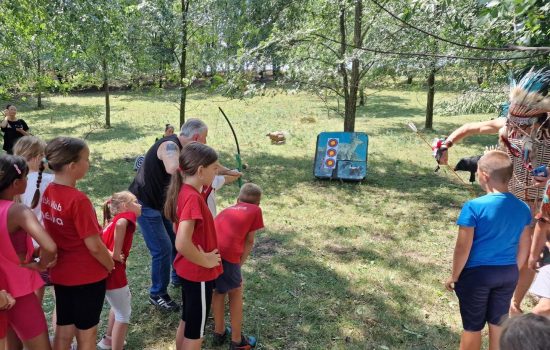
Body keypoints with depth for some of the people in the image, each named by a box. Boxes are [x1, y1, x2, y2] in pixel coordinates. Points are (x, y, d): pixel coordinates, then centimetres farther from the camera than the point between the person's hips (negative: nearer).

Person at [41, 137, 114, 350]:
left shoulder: (48, 193, -2)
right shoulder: (78, 200, -26)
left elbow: (53, 232, 8)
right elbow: (94, 246, -21)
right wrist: (111, 265, -5)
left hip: (60, 274, 7)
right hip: (87, 276, -7)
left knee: (63, 331, 19)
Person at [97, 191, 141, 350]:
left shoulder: (112, 221, 18)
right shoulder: (127, 215, -5)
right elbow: (120, 225, -29)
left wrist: (111, 254, -5)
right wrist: (117, 253, -22)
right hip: (113, 272, -9)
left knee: (119, 305, 30)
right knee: (124, 314, 7)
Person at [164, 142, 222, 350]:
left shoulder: (185, 192, 2)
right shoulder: (193, 198, -27)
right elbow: (182, 244, -35)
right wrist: (205, 261, -19)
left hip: (187, 269, 9)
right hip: (198, 273, -9)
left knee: (187, 322, 24)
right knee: (195, 331, 9)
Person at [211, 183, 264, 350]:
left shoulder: (228, 209, 33)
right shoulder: (255, 210, 18)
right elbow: (249, 242, 14)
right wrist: (239, 264, 18)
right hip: (226, 252, -5)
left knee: (217, 290, 28)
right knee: (235, 292, 19)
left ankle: (219, 332, 43)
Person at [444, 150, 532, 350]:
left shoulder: (474, 207, -22)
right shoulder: (523, 208, -4)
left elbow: (463, 248, -17)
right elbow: (524, 248, 6)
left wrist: (454, 276, -4)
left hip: (477, 273, -5)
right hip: (508, 273, 5)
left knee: (472, 326, 13)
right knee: (498, 323, 22)